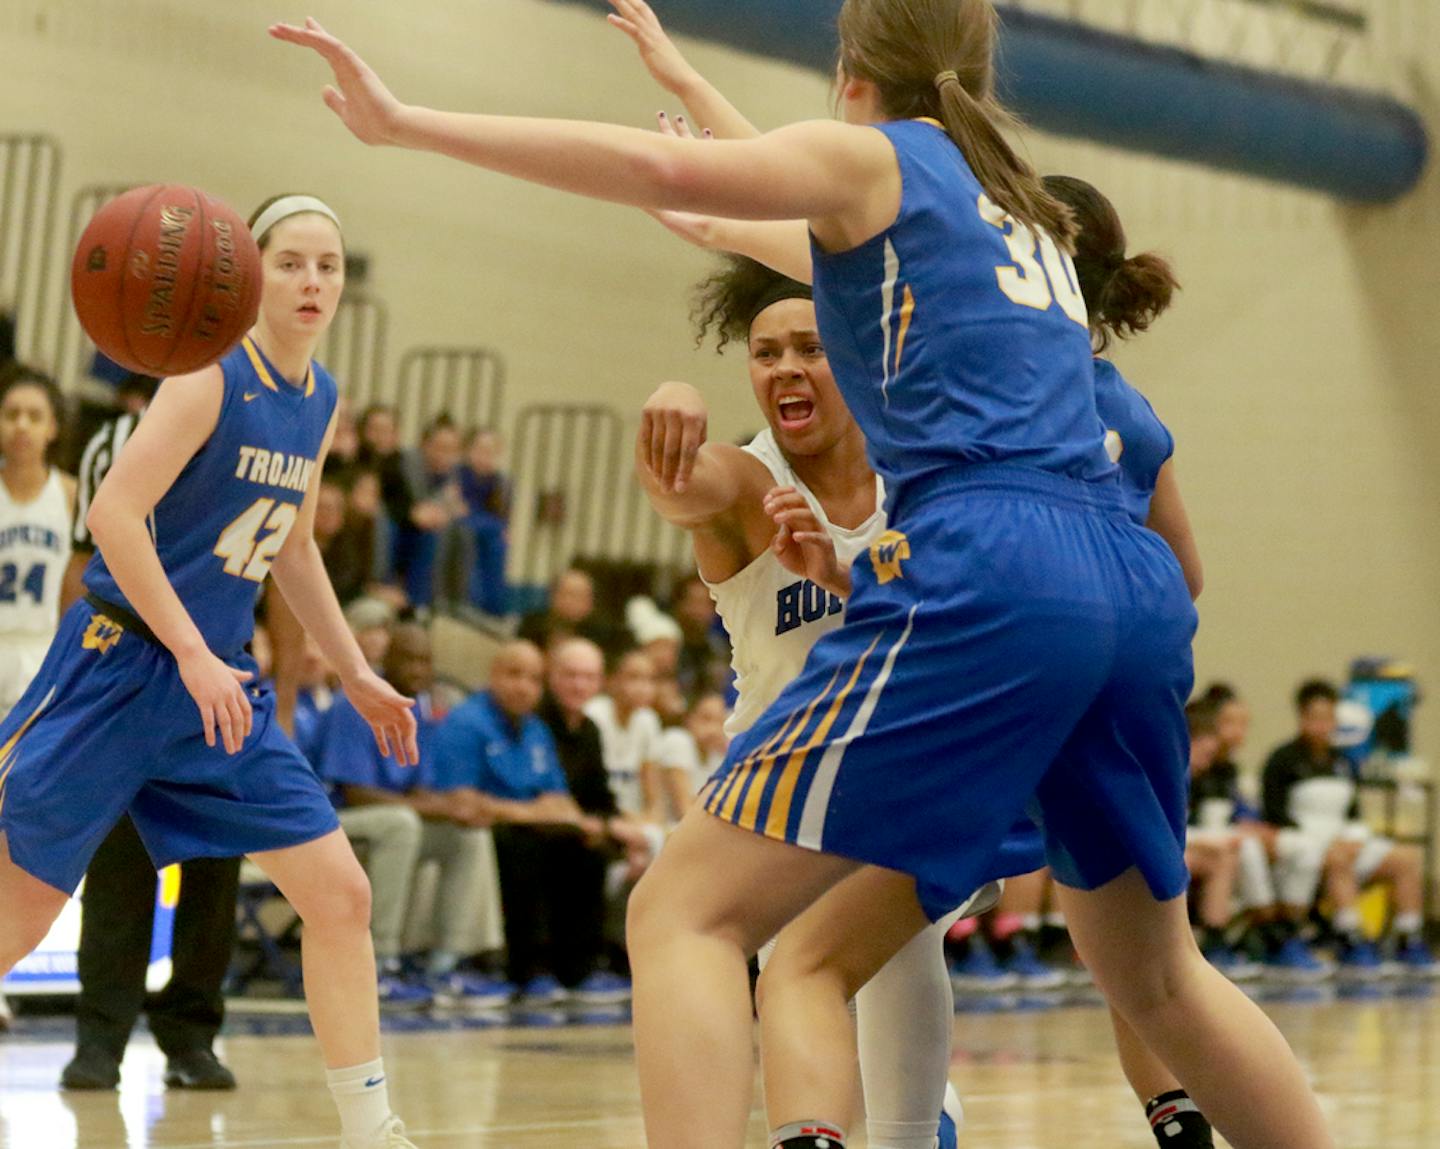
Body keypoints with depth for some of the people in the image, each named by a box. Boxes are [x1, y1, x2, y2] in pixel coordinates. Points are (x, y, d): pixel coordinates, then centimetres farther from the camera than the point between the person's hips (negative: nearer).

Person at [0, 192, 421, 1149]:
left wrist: (357, 675, 21)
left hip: (220, 682, 7)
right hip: (122, 665, -7)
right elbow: (115, 513, -21)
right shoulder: (212, 378, -14)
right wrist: (194, 657, -23)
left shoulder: (322, 403, 9)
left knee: (341, 894, -1)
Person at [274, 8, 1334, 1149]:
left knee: (685, 913, -5)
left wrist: (406, 123, -5)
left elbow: (662, 167, -7)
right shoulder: (1026, 209, 31)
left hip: (980, 569, -7)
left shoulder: (871, 157, 11)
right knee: (1157, 978, 25)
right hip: (1138, 587, 7)